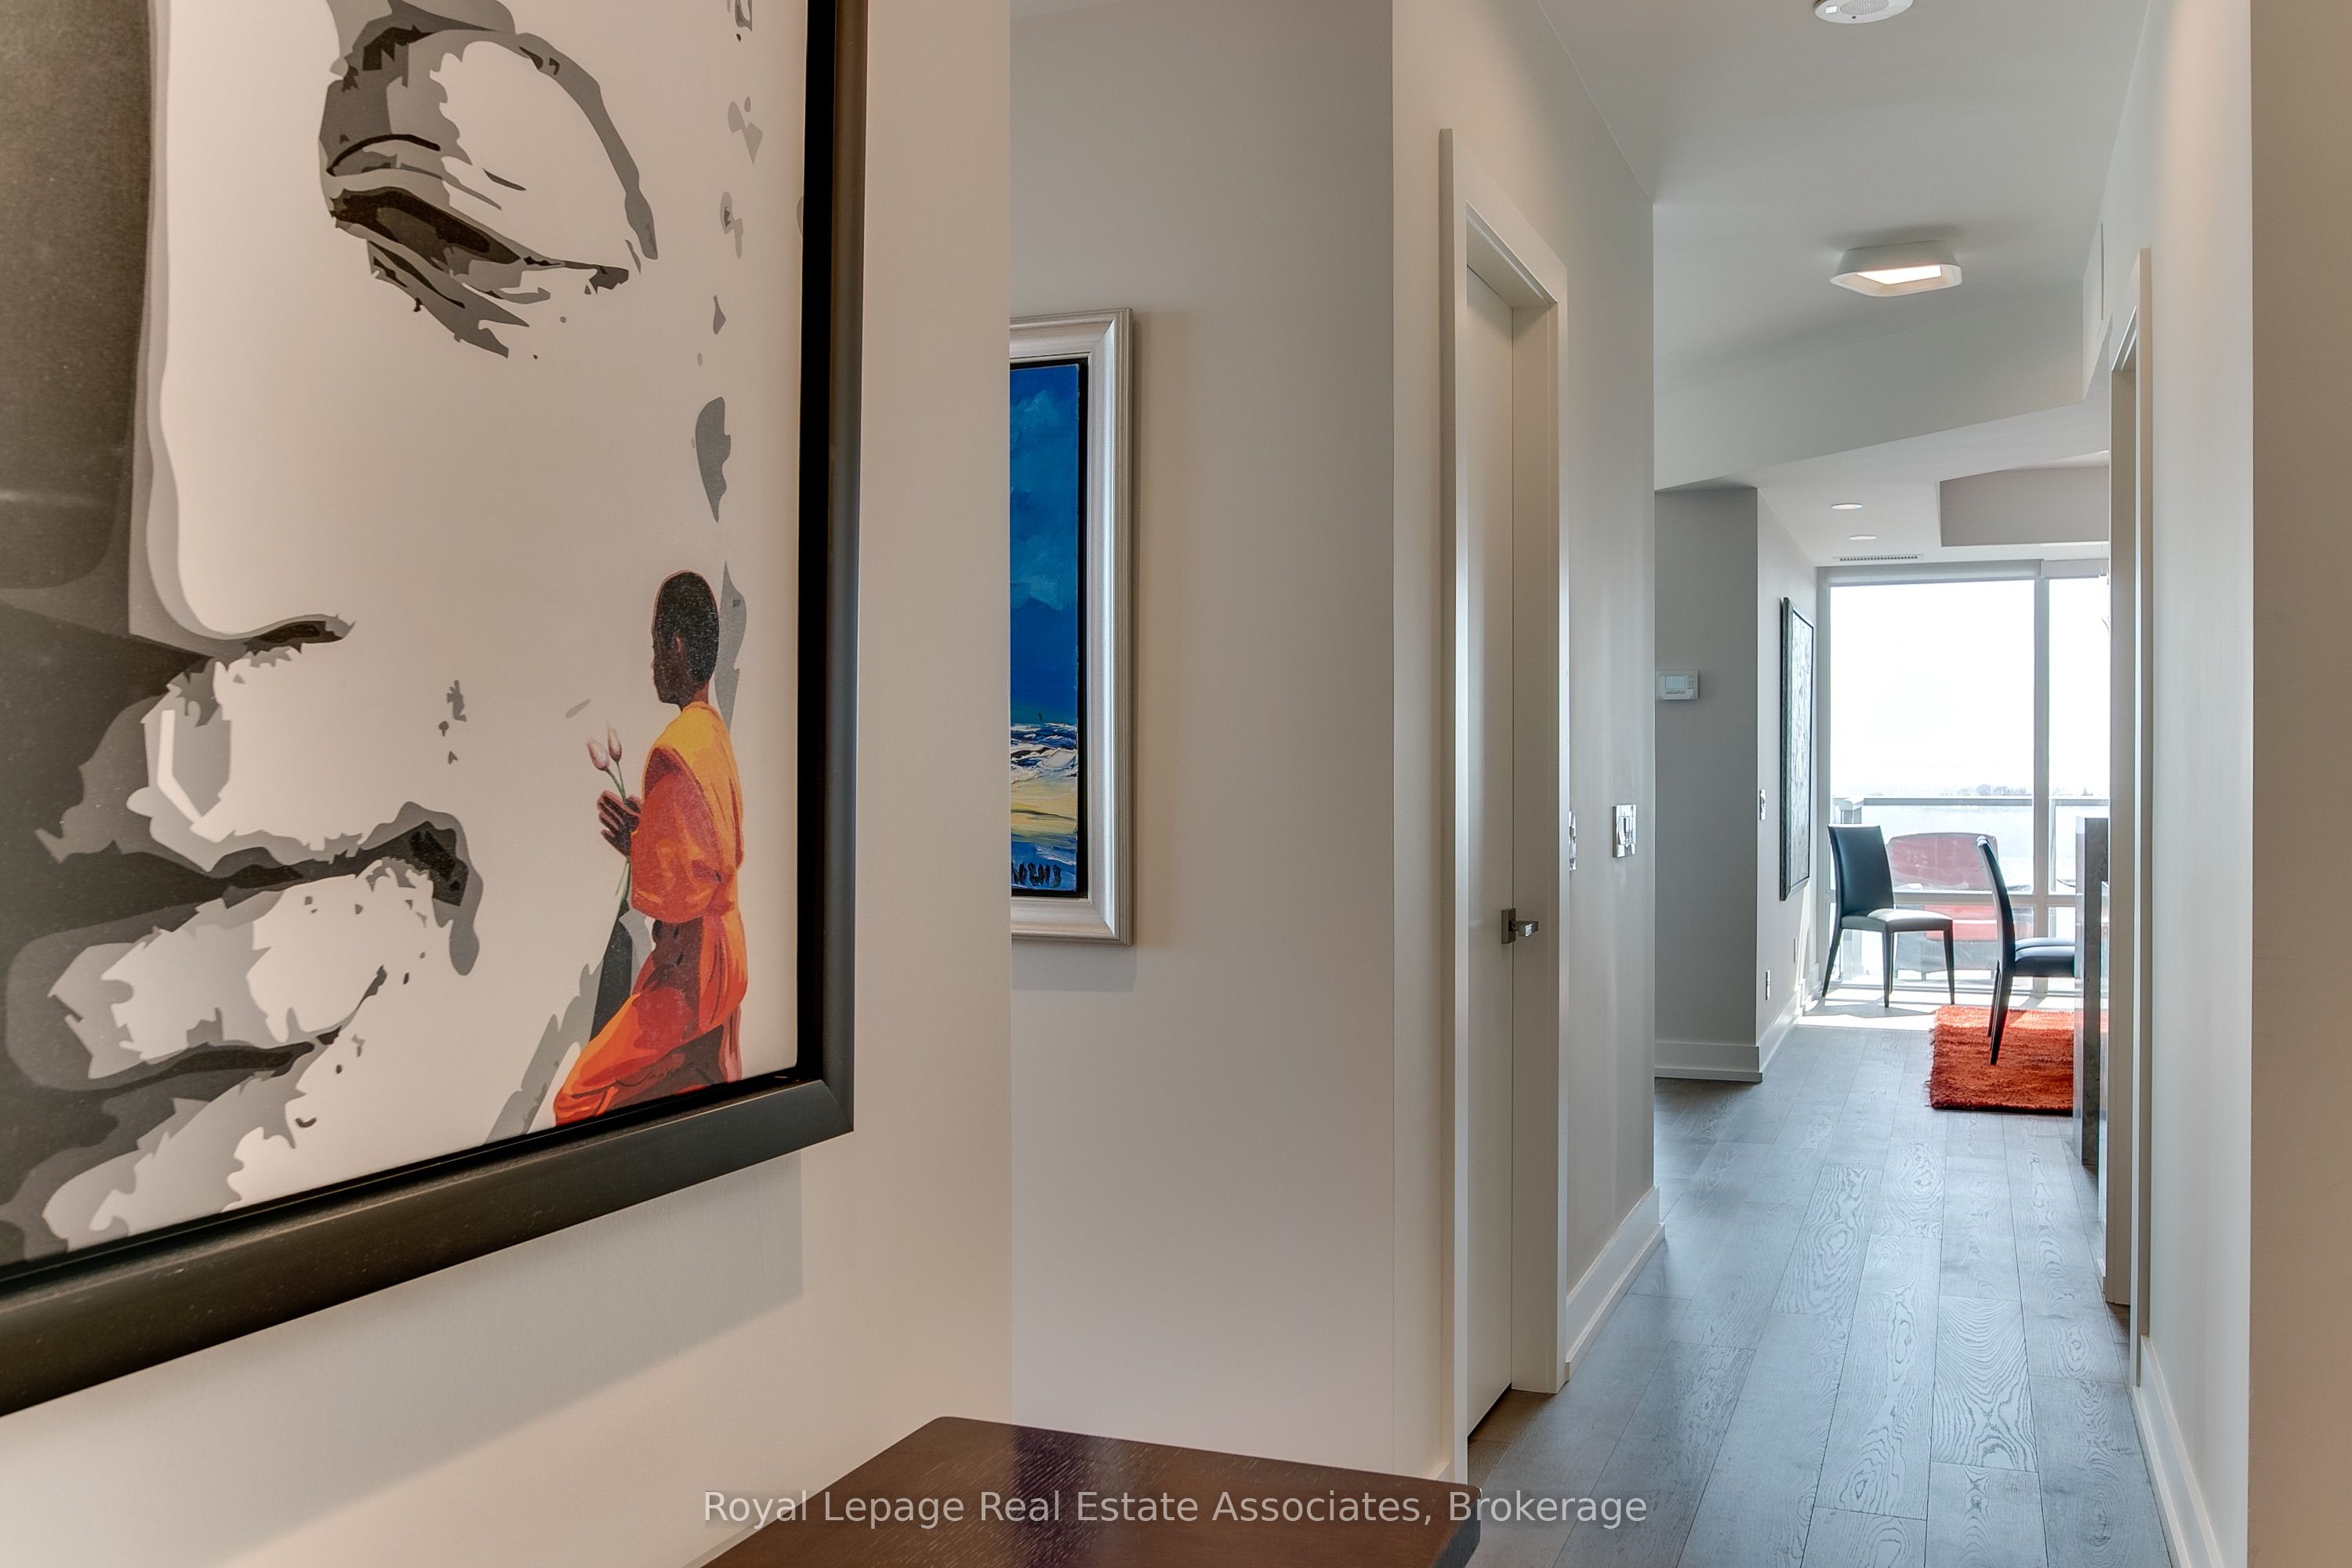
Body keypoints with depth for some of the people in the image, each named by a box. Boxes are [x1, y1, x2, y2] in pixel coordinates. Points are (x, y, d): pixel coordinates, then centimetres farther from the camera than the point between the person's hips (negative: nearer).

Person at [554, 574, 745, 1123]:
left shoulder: (673, 752, -21)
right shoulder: (717, 733, 9)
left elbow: (674, 887, -23)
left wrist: (633, 846, -7)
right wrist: (647, 826, 10)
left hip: (687, 969, -10)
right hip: (727, 958, 10)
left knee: (579, 1101, -8)